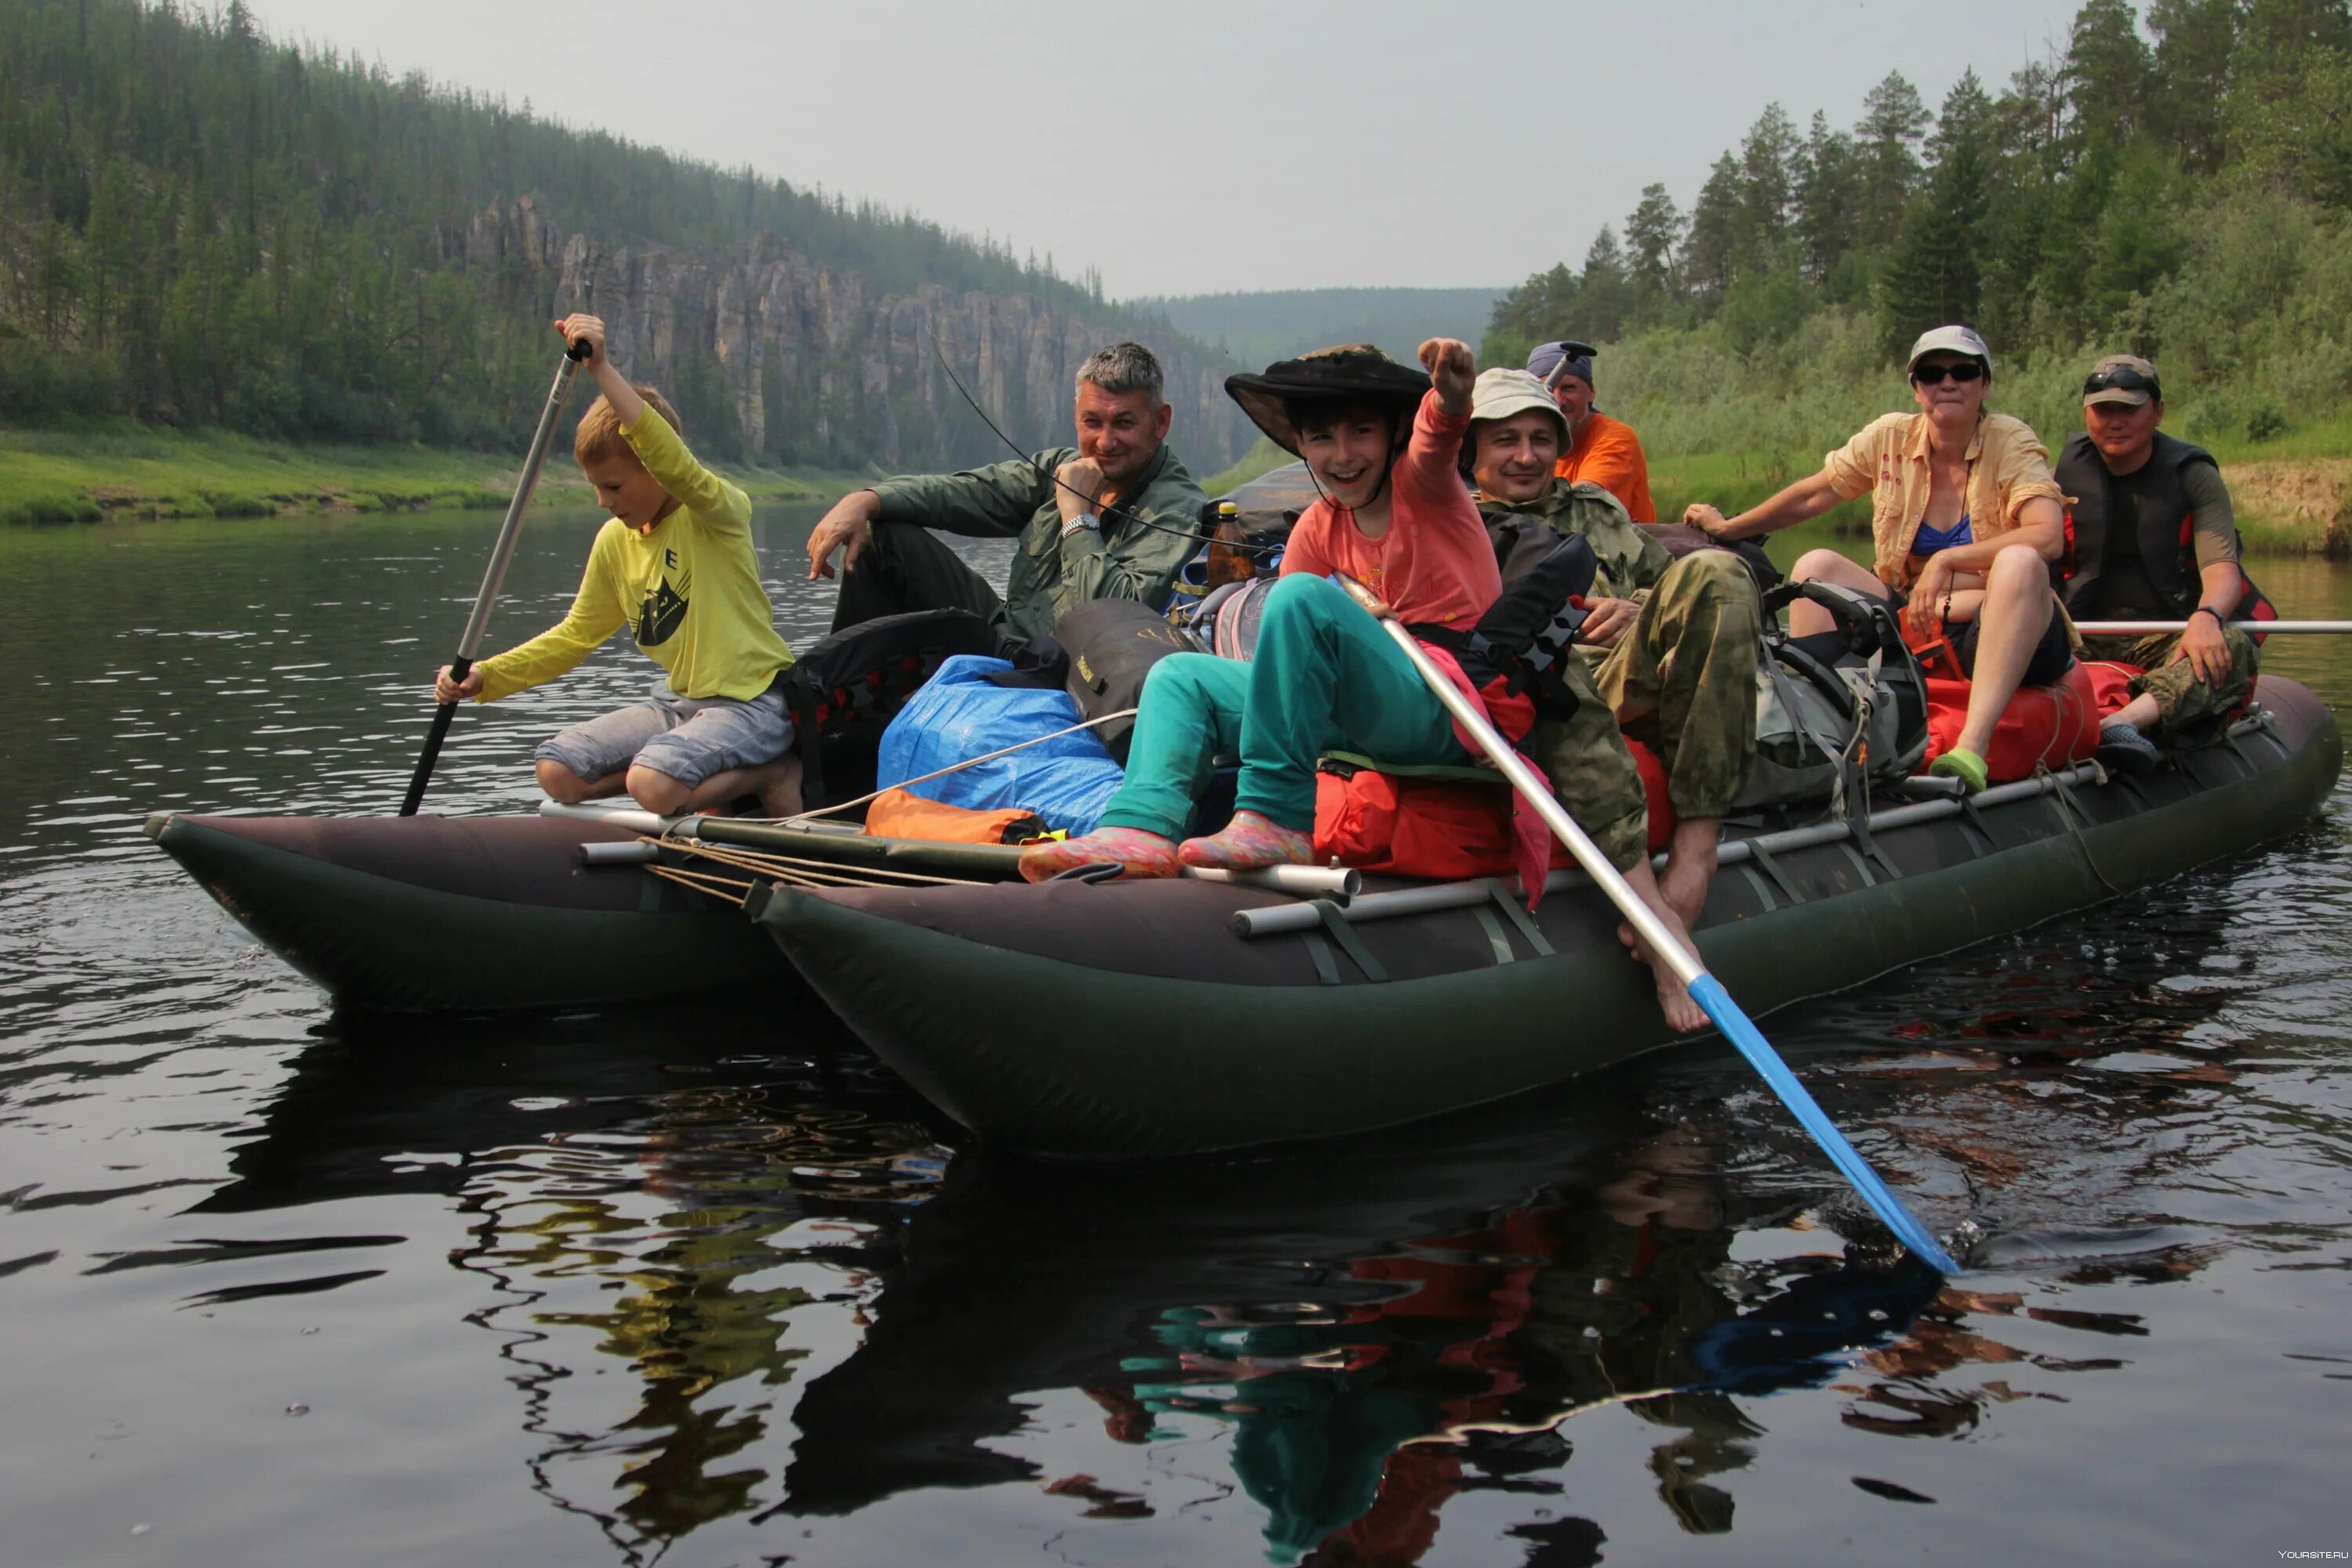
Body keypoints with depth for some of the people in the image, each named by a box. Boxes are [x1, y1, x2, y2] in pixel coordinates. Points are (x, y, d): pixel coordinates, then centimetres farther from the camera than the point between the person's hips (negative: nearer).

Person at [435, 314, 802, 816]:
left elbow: (673, 465, -36)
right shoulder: (614, 540, 8)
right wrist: (484, 677, 2)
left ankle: (770, 772, -4)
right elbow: (576, 636, 15)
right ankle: (725, 776, 2)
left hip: (751, 703, -8)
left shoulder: (718, 511, -13)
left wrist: (602, 369, -43)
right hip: (679, 700, 9)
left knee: (652, 785, -32)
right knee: (556, 771, -4)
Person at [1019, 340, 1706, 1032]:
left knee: (1306, 599, -28)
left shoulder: (1422, 482, -2)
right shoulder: (1317, 530, 15)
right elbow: (1285, 654, 12)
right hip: (1364, 715, 7)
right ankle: (1142, 828, -22)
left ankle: (1276, 819, -29)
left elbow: (1438, 432, -27)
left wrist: (1451, 396, -50)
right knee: (1181, 675, 6)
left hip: (1454, 715, -7)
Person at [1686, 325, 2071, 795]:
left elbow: (2047, 537, -22)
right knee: (1817, 566, -14)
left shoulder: (2012, 442, -7)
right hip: (1911, 624, 4)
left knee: (2021, 563, -35)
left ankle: (1972, 746, -50)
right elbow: (1810, 496, 16)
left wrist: (1947, 561, -30)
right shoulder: (1890, 437, 3)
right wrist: (1726, 528, 23)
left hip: (2002, 632, -4)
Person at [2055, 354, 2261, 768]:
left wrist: (2206, 616, -36)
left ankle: (2126, 720, -60)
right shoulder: (2069, 468, 8)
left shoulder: (2193, 475, 2)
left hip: (2167, 638, -1)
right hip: (2083, 636, 1)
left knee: (2233, 647, -35)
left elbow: (2221, 564, -11)